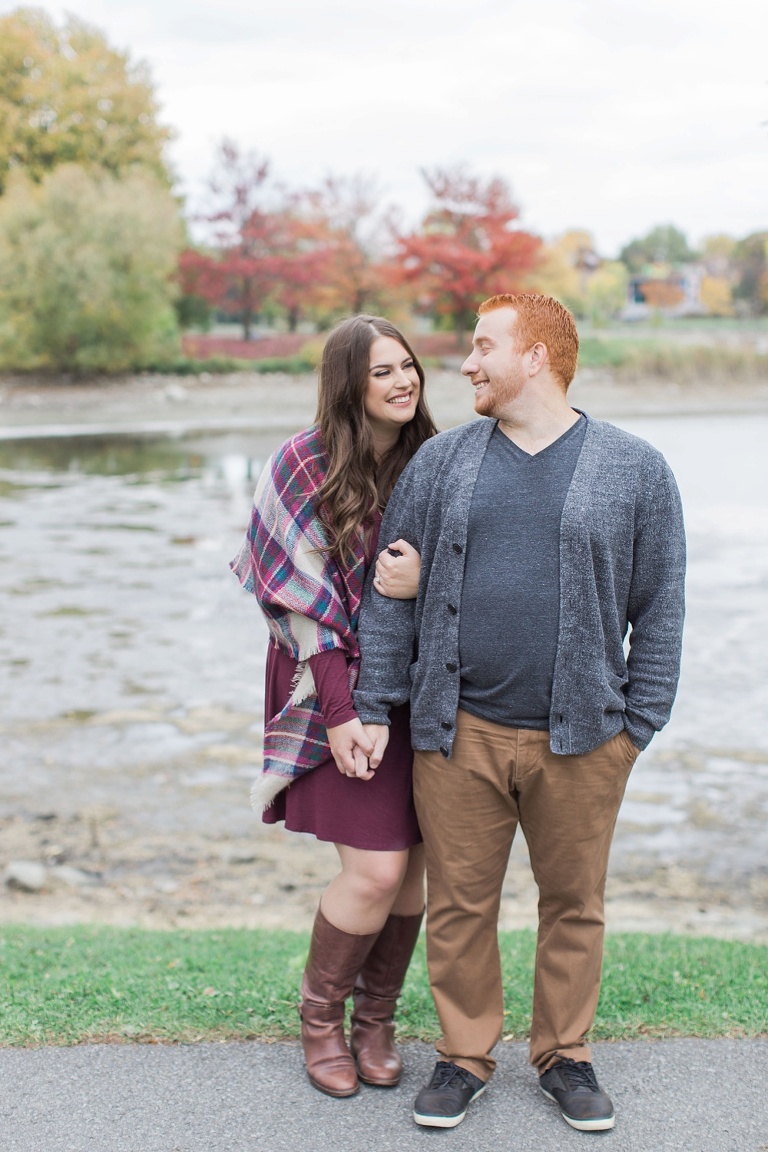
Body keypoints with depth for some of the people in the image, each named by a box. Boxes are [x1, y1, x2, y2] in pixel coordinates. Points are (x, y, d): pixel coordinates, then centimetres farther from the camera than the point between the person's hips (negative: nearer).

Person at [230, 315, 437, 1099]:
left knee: (410, 865, 7)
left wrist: (428, 579, -20)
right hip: (340, 686, -4)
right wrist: (340, 713, -14)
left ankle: (376, 1020, 27)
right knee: (375, 872, -8)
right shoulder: (305, 465, -10)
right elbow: (298, 599, -11)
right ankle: (320, 1014, 18)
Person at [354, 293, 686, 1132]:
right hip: (458, 732, 1)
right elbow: (391, 590, 7)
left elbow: (659, 610, 5)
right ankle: (465, 1055, 26)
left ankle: (564, 1054, 30)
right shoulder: (441, 462, 6)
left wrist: (640, 722, 1)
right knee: (459, 903, 8)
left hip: (581, 738, -1)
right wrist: (375, 707, 2)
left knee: (574, 902, 11)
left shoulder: (635, 470, 2)